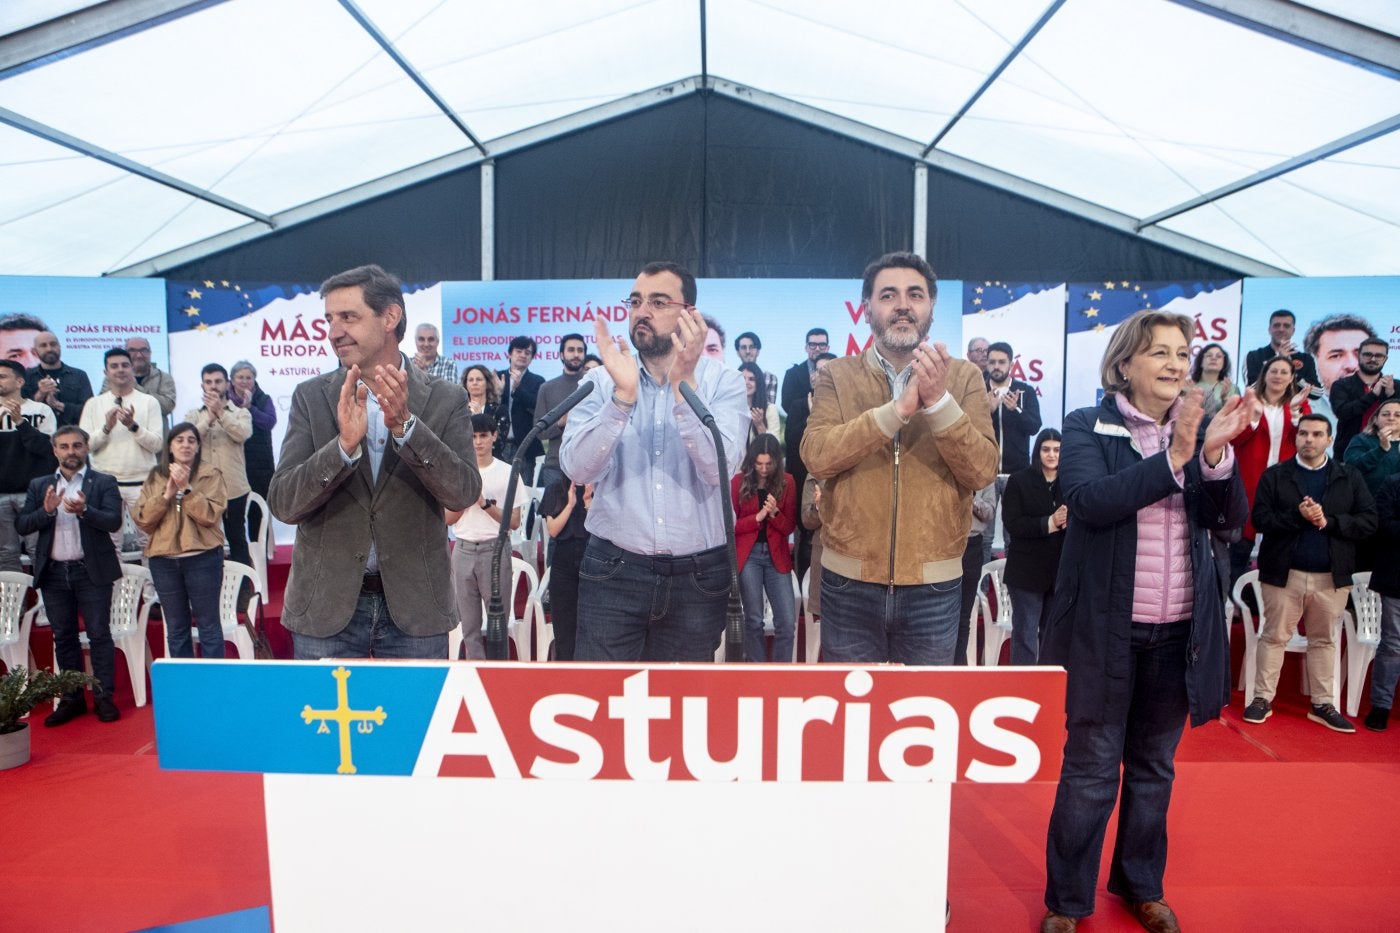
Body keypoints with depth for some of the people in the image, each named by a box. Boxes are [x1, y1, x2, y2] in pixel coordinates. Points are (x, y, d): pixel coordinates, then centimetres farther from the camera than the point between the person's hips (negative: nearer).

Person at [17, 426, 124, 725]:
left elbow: (114, 521, -11)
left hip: (91, 571, -4)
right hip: (53, 572, 4)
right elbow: (22, 525, 4)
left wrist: (84, 510, -28)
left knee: (99, 635, 0)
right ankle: (71, 699, 19)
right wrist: (47, 510, -14)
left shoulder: (103, 483, 0)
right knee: (63, 637, 10)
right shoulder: (39, 485, 11)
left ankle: (104, 698, 6)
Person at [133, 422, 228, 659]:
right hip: (163, 560, 4)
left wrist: (186, 488, -17)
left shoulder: (210, 474, 0)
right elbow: (141, 519, 2)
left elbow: (210, 515, -11)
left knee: (208, 624, 0)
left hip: (202, 558, -4)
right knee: (176, 628, 12)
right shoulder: (155, 476, 11)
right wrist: (166, 494, -10)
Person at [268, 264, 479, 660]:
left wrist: (405, 425, -26)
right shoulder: (311, 397, 0)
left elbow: (465, 492, -13)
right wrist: (345, 444, -24)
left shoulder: (445, 399, -3)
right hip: (326, 605, 1)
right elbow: (282, 503, -7)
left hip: (416, 607, 0)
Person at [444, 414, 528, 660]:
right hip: (463, 550, 3)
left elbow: (514, 522, -2)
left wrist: (485, 503, -13)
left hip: (495, 550, -3)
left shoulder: (508, 472, -1)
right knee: (469, 621, 7)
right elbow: (448, 519, 6)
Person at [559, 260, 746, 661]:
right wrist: (623, 394, -25)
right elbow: (577, 468, -13)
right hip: (613, 569, 0)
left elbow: (719, 469, -18)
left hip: (698, 574, 0)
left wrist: (684, 385, -27)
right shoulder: (603, 379, 0)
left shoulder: (724, 382, -3)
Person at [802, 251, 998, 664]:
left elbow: (982, 471, -9)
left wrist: (939, 400, -22)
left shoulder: (964, 376, 1)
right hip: (848, 581, 0)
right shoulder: (836, 375, 0)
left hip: (934, 584, 1)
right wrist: (899, 408, -24)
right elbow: (817, 456, -16)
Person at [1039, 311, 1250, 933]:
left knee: (1154, 766, 18)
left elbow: (1230, 517, -3)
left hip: (1180, 630, 4)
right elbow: (1088, 500, -21)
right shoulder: (1087, 427, -5)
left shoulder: (1198, 429, 6)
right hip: (1106, 629, -4)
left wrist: (1216, 454, -20)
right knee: (1090, 770, 5)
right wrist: (1173, 457, -27)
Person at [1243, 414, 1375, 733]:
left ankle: (1323, 704, 23)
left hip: (1332, 576, 2)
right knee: (1274, 637, 6)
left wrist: (1329, 521, -17)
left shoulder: (1350, 477, 5)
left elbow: (1368, 521, -3)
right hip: (1284, 572, -2)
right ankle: (1263, 699, 13)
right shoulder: (1275, 475, 0)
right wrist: (1298, 515, -22)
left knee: (1324, 640, 13)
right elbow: (1260, 519, -9)